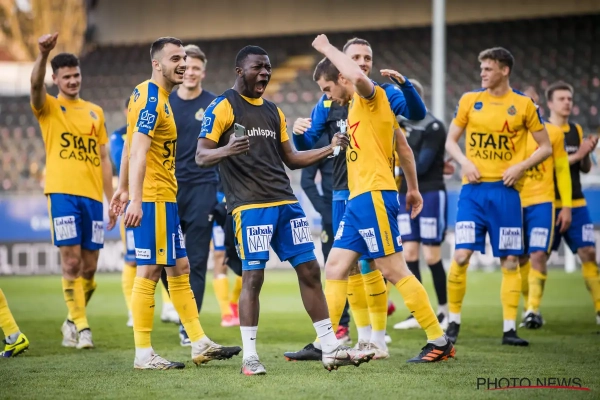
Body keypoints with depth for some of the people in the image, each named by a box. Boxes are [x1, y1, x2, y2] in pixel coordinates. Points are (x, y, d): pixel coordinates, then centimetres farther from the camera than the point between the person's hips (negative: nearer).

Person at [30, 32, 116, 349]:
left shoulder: (95, 112, 17)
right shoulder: (48, 108, 5)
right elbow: (36, 85, -18)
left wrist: (111, 200, 12)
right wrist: (43, 54, -37)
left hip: (92, 196, 4)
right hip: (62, 193, -4)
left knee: (89, 267, 5)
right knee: (71, 261, -10)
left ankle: (72, 323, 23)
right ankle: (81, 327, -6)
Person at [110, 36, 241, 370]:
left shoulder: (150, 96, 16)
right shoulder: (152, 99, -15)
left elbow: (130, 146, 22)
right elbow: (138, 151, -25)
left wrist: (124, 189, 26)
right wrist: (136, 199, -33)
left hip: (164, 197, 11)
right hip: (153, 198, -11)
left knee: (180, 269, 12)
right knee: (150, 271, -7)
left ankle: (201, 345, 17)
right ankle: (144, 355, -4)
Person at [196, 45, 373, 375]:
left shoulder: (273, 111, 19)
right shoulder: (222, 107, -3)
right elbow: (201, 156, -7)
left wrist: (329, 149, 12)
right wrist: (226, 151, -28)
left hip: (285, 202, 7)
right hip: (249, 205, -7)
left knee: (310, 270, 5)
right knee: (253, 276, -9)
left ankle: (331, 349, 10)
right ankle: (250, 357, 0)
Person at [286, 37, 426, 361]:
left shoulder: (383, 94, 0)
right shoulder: (329, 100, 10)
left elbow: (417, 114, -16)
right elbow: (307, 146, 11)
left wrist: (403, 83, -32)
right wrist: (299, 133, -12)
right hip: (342, 192, 5)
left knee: (369, 264, -9)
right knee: (349, 266, 8)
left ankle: (379, 340, -2)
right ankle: (363, 338, 17)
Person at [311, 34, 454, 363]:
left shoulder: (372, 96, -7)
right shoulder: (356, 105, 20)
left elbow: (358, 76, -32)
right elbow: (403, 147, 24)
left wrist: (327, 48, -17)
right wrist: (413, 188, 27)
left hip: (373, 196, -10)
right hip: (357, 199, 10)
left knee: (394, 271, -8)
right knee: (335, 268, 7)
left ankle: (439, 342, -4)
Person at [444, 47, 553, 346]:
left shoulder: (524, 105, 2)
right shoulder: (470, 100, 6)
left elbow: (546, 147, 6)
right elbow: (450, 140, 13)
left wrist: (520, 167, -9)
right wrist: (464, 162, -6)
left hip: (505, 190, -1)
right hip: (473, 189, 1)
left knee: (510, 260, 0)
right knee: (461, 255, -8)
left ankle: (509, 329, 5)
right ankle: (453, 322, 7)